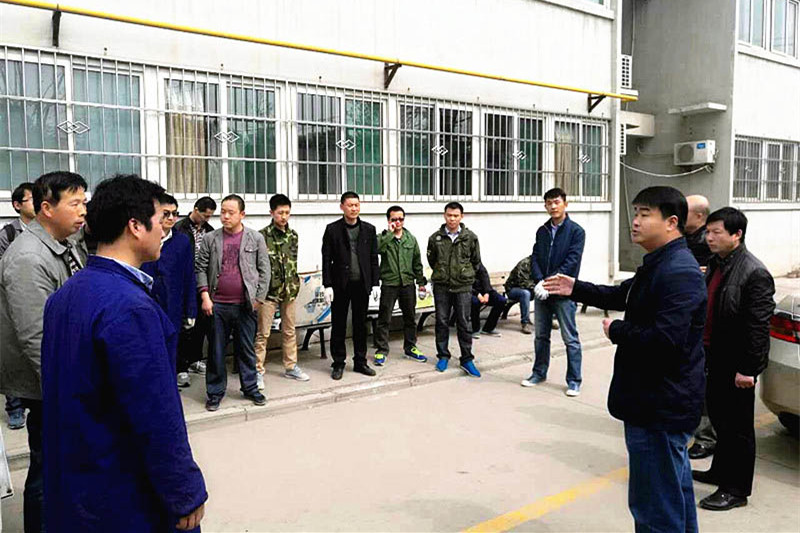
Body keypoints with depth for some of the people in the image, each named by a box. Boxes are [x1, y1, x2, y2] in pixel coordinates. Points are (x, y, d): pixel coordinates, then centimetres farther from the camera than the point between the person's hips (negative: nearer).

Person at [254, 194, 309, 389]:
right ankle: (258, 371, 9)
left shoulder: (293, 235, 9)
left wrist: (295, 284, 12)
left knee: (289, 331, 14)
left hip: (289, 291, 6)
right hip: (269, 291, -5)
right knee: (263, 333, 0)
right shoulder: (263, 236, -9)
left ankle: (290, 367, 26)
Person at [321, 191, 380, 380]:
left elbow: (374, 258, 8)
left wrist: (375, 283, 2)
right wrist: (327, 285, -8)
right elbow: (326, 259, -3)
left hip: (362, 285, 2)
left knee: (361, 324, 10)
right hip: (340, 285, -2)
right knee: (338, 325, 5)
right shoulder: (332, 229, -1)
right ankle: (338, 363, 16)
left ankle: (360, 361, 22)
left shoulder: (369, 229, 6)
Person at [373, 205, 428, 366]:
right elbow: (376, 248, -26)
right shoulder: (383, 237, -2)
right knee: (384, 319, 0)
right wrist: (389, 233, -21)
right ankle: (381, 350, 10)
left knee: (410, 318, 12)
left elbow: (417, 262, 13)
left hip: (408, 283, 4)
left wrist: (421, 282, 12)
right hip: (389, 283, -4)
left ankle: (410, 348, 26)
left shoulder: (411, 239, 9)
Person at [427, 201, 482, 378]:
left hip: (463, 286, -1)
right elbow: (431, 260, 14)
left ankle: (467, 359, 12)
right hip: (441, 286, 1)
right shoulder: (435, 238, 2)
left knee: (464, 323, 3)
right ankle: (443, 356, 21)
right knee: (441, 322, 7)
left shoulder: (470, 237, 0)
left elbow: (476, 262, 10)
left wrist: (466, 274, 10)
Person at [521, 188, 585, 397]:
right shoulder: (542, 231, 11)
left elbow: (572, 262, -13)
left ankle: (574, 381, 12)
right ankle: (539, 372, 30)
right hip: (541, 292, 5)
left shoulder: (576, 231, -5)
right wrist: (540, 282, -13)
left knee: (570, 339, 2)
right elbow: (534, 258, 4)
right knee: (541, 336, 15)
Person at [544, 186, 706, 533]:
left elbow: (665, 339, -33)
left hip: (661, 408, -11)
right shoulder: (658, 266, 12)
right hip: (662, 401, 11)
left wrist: (616, 331, -17)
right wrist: (576, 290, 18)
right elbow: (625, 296, 25)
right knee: (674, 487, 27)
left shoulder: (679, 273, -23)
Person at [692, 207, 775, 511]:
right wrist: (702, 348, 14)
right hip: (715, 357, 8)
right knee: (719, 417, 21)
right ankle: (720, 472, 38)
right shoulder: (716, 264, 7)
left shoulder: (754, 273, -19)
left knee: (738, 426, 5)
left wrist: (748, 369, -20)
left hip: (736, 364, -8)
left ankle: (737, 489, 19)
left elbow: (758, 326, -20)